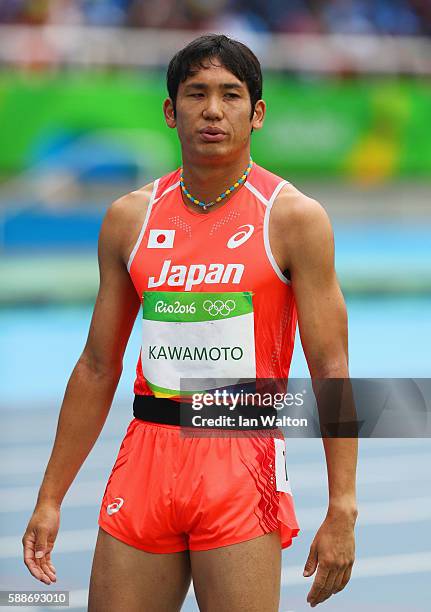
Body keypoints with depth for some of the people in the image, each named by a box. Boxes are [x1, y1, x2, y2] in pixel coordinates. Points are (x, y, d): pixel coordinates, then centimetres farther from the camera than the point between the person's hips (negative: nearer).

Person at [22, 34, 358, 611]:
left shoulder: (293, 218, -3)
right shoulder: (129, 218, 9)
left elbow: (330, 368, -6)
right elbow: (97, 367, 14)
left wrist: (342, 510, -13)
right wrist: (50, 499, 12)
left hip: (242, 459, -3)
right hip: (147, 455, 4)